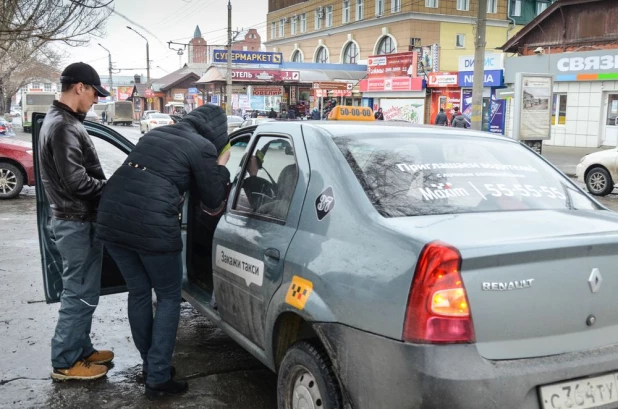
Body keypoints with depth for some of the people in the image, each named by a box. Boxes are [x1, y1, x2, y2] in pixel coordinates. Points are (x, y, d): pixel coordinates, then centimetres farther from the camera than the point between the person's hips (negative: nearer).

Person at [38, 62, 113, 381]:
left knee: (82, 292, 18)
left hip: (78, 219, 10)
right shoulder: (63, 126, -20)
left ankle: (81, 350, 29)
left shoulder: (61, 121, 14)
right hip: (76, 222, -10)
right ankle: (65, 362, 11)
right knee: (79, 294, -1)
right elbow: (76, 182, -24)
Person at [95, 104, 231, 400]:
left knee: (138, 292, 21)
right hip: (152, 226, -7)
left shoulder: (156, 134, 22)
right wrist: (221, 168, 20)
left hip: (111, 218, 7)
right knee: (168, 297, 11)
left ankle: (149, 364, 34)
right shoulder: (203, 148, 1)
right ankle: (157, 379, 11)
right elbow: (213, 203, 7)